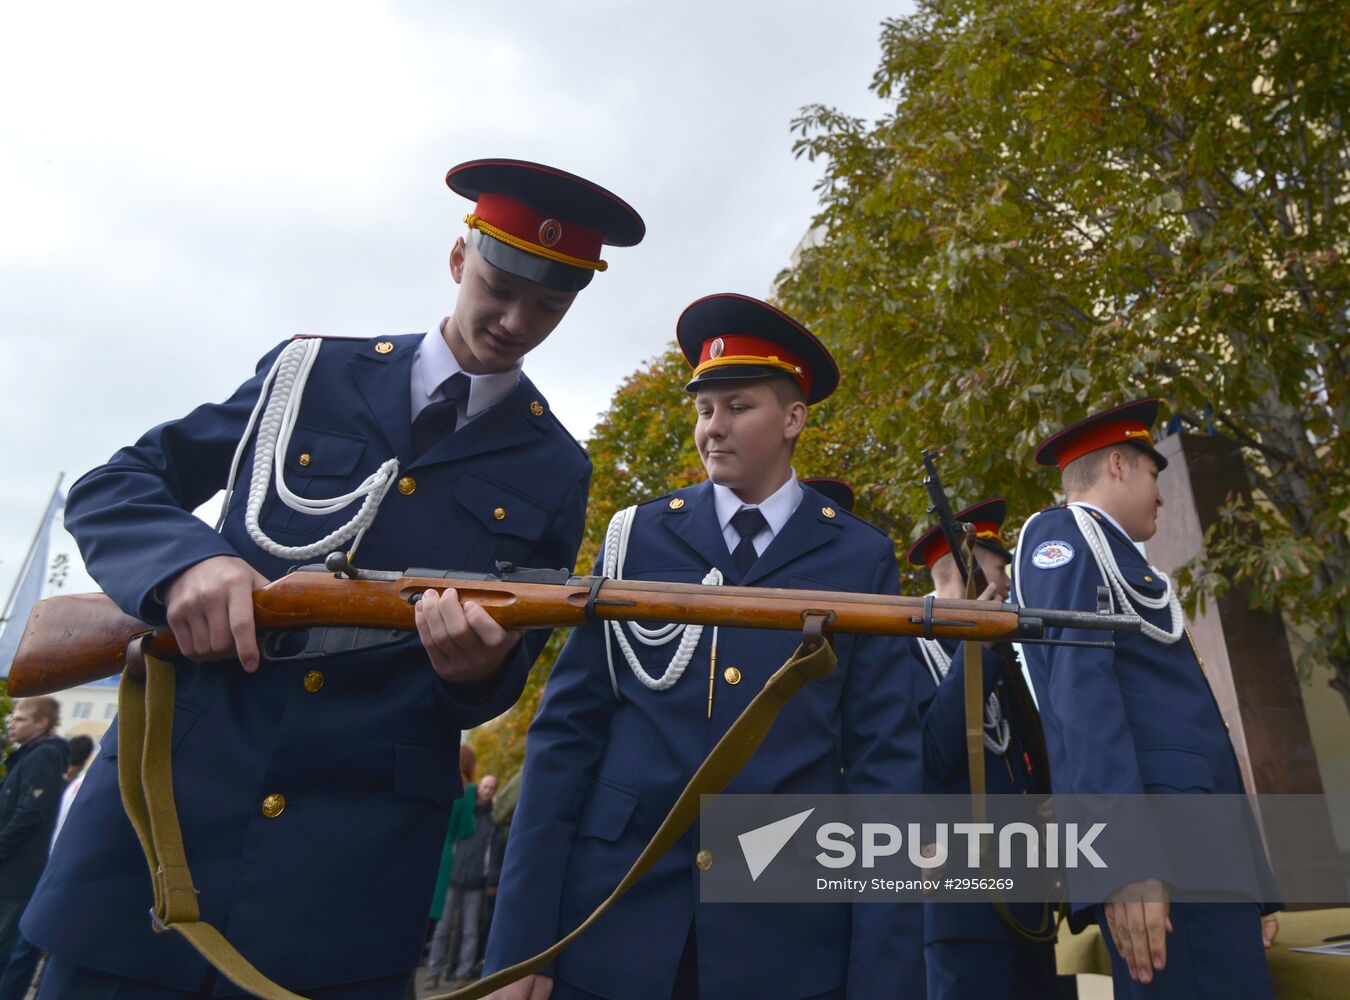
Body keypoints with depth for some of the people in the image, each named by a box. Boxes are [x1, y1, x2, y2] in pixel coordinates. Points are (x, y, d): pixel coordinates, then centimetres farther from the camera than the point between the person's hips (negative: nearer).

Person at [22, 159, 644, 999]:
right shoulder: (308, 371, 5)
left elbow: (501, 679, 6)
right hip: (159, 801, 2)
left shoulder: (554, 472, 3)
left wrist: (481, 665, -19)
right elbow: (112, 487, 7)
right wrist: (185, 562, -15)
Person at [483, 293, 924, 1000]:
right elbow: (566, 732, -1)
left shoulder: (860, 559, 1)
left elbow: (883, 762, -2)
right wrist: (519, 942, -4)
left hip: (789, 940, 0)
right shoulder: (637, 536, 2)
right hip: (610, 918, 1)